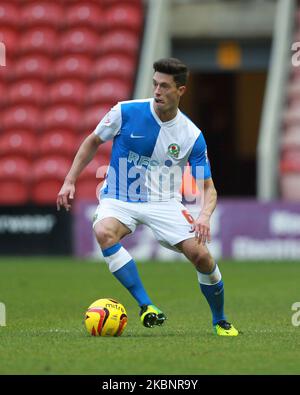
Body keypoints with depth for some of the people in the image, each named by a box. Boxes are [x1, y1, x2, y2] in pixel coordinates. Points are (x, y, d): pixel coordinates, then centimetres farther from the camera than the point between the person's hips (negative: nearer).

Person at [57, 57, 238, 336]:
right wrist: (69, 181, 2)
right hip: (118, 200, -1)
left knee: (201, 255, -17)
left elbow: (208, 187, -2)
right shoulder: (125, 112, -9)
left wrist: (204, 215, -24)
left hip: (164, 202, 1)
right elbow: (93, 142, 8)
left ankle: (220, 321, 11)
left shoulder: (192, 135, -7)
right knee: (104, 232, -36)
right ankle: (146, 306, -36)